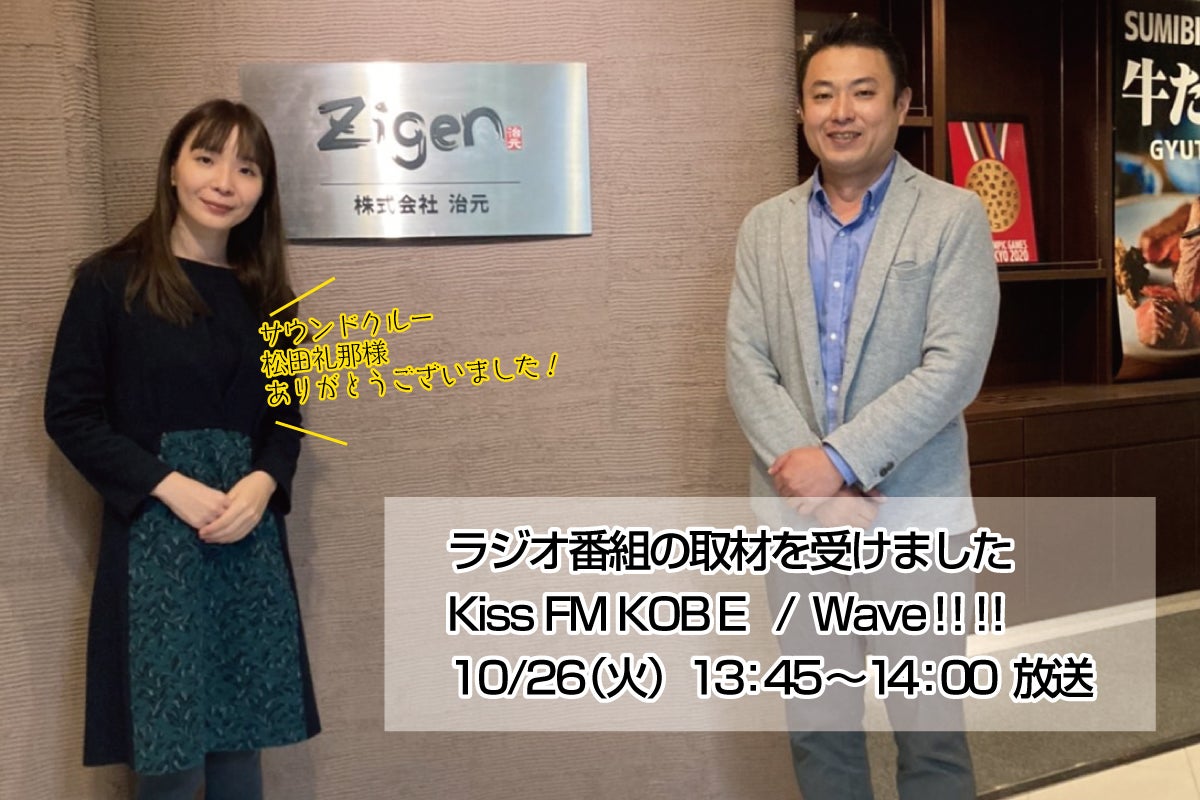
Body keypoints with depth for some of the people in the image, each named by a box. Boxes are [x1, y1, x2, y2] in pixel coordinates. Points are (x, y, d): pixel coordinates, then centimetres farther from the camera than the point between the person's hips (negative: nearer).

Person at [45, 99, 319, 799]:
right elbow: (70, 413, -6)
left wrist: (261, 484, -8)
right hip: (153, 536, -4)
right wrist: (173, 488, -15)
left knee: (241, 739, 8)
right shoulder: (111, 281, -5)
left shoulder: (261, 293, 10)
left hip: (251, 539, 4)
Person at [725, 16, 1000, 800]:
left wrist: (838, 459, -18)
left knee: (929, 733, 6)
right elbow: (746, 364, 0)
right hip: (799, 516, 3)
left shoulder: (954, 217, -3)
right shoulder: (765, 227, 8)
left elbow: (954, 368, -13)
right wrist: (815, 483, -13)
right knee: (817, 727, 12)